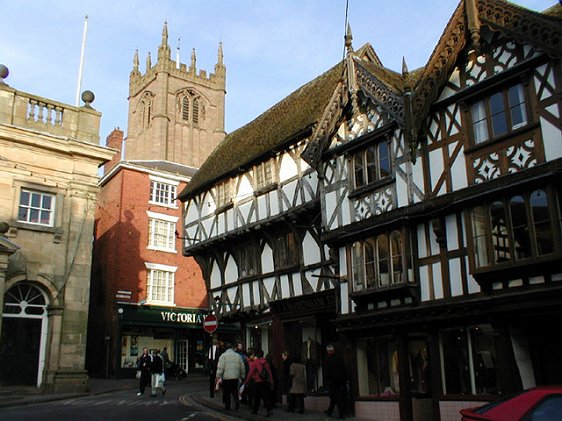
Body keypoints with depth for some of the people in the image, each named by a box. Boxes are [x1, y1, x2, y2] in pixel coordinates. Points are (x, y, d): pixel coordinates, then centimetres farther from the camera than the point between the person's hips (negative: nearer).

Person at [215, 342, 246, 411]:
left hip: (226, 377, -3)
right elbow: (242, 368, 13)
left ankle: (227, 407, 11)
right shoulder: (238, 356, 10)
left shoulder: (223, 355, -2)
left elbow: (220, 367, -11)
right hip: (235, 377, 3)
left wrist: (218, 377, -9)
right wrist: (242, 376, 22)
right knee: (234, 390, 16)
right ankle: (236, 401, -6)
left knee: (226, 392, 6)